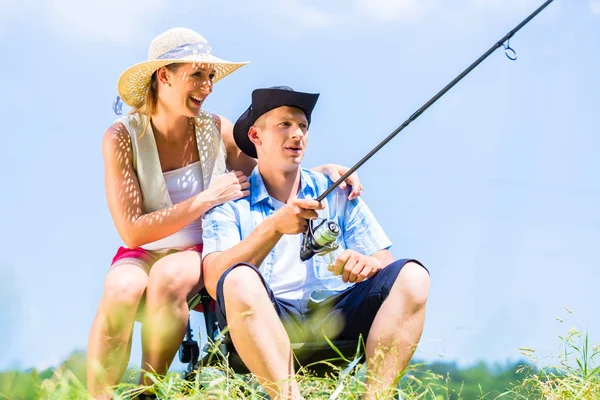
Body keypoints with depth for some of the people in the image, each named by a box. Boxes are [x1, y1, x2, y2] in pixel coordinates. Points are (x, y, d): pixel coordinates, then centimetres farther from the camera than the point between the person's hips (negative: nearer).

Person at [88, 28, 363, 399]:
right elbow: (132, 231, -15)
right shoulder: (123, 138, -9)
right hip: (141, 256, -1)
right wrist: (207, 199, -19)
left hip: (200, 257, 1)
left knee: (170, 275, -34)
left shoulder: (217, 132, -1)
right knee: (123, 288, -36)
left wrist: (329, 172, -8)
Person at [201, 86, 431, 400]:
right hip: (269, 325, -3)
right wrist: (274, 227, -20)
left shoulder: (337, 192, 18)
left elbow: (385, 263, 12)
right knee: (239, 281, -32)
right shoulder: (230, 202, 8)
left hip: (337, 316, 3)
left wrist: (367, 264, -13)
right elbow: (214, 281, -8)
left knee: (412, 276, -18)